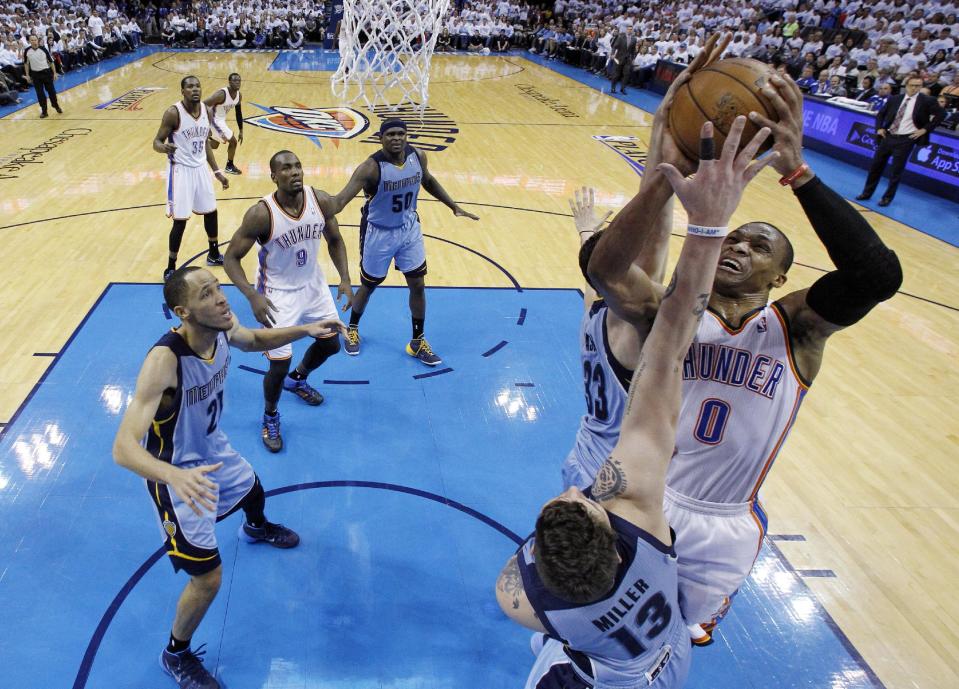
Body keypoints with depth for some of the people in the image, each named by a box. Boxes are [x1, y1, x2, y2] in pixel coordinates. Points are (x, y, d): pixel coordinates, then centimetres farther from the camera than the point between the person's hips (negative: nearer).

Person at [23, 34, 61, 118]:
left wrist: (54, 73, -4)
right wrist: (27, 75, 6)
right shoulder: (27, 51, -4)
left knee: (51, 91, 5)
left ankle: (56, 106, 28)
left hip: (46, 72, -1)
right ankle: (44, 111, 11)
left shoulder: (43, 49, -9)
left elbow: (51, 61, -2)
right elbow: (26, 63, 7)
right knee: (40, 93, 2)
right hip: (35, 74, 1)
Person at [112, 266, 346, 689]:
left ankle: (256, 528, 74)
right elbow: (122, 447, -44)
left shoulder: (222, 328, -18)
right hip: (177, 473, -7)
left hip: (213, 450, 8)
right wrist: (176, 476, -63)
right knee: (208, 579, -4)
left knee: (254, 490, 35)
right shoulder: (165, 360, -39)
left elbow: (255, 340, 8)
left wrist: (305, 330, -8)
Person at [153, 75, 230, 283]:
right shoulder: (173, 113, -18)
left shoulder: (206, 110, 1)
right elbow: (157, 141, -14)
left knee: (211, 211, 17)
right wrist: (164, 147, -38)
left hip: (200, 168, 7)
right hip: (181, 170, -6)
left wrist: (217, 172, 12)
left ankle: (214, 254, 39)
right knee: (180, 220, -7)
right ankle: (171, 267, 7)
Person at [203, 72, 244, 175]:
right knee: (233, 141, -6)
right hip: (214, 120, -9)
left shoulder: (239, 96, -3)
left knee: (214, 145, 24)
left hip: (221, 120, 9)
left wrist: (240, 131, 12)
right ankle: (229, 166, 12)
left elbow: (238, 113, 11)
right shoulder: (221, 94, -29)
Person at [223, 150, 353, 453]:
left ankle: (298, 380, 52)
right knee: (279, 364, -8)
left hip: (313, 283, 5)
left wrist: (345, 278, -8)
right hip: (278, 292, -5)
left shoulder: (321, 200, -14)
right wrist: (252, 295, -33)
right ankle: (270, 417, 24)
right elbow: (231, 258, -19)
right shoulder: (261, 214, -27)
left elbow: (335, 240, 3)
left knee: (330, 343, 19)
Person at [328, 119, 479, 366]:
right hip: (379, 233, -4)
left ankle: (418, 342, 23)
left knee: (418, 285, 7)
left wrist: (454, 207, 13)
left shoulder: (418, 156, -10)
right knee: (369, 285, 12)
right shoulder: (371, 167, -26)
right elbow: (342, 199, -33)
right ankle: (352, 329, 40)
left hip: (409, 229, 4)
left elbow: (428, 181, 12)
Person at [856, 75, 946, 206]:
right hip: (888, 136, 4)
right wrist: (879, 128, 2)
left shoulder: (927, 101, -4)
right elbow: (880, 114, 17)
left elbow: (941, 114, -2)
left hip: (906, 139, -4)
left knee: (896, 171, 0)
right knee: (876, 165, 9)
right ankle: (867, 193, 22)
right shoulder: (894, 99, 6)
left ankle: (887, 197, 12)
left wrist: (925, 129, -7)